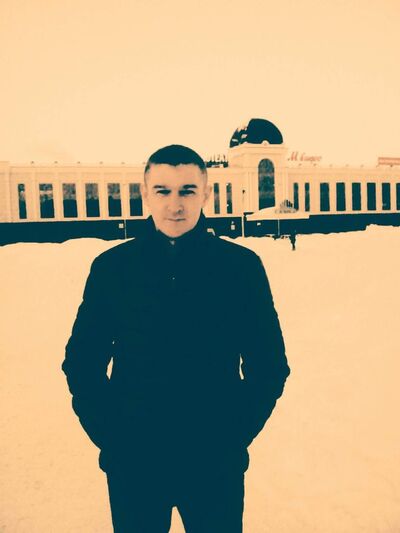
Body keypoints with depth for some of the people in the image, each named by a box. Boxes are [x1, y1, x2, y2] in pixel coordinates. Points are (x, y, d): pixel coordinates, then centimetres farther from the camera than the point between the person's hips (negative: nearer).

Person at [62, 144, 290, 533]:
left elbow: (269, 365, 0)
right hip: (131, 464, 1)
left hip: (216, 465, 0)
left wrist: (234, 436, -5)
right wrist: (108, 436, -4)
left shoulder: (242, 266, -6)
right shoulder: (111, 267, -4)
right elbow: (81, 362, 3)